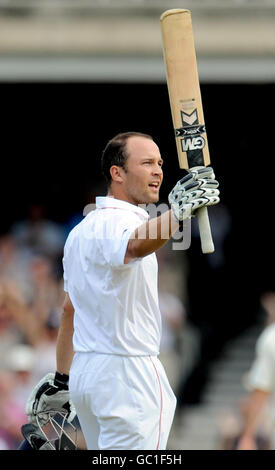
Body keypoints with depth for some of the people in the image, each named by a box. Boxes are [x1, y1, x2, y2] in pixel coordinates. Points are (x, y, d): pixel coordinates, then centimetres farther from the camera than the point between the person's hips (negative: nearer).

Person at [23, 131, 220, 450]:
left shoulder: (81, 230, 16)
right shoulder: (117, 221, -14)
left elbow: (69, 310, 22)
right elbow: (135, 246, -41)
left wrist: (61, 379, 28)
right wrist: (176, 211, -58)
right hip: (129, 374, -10)